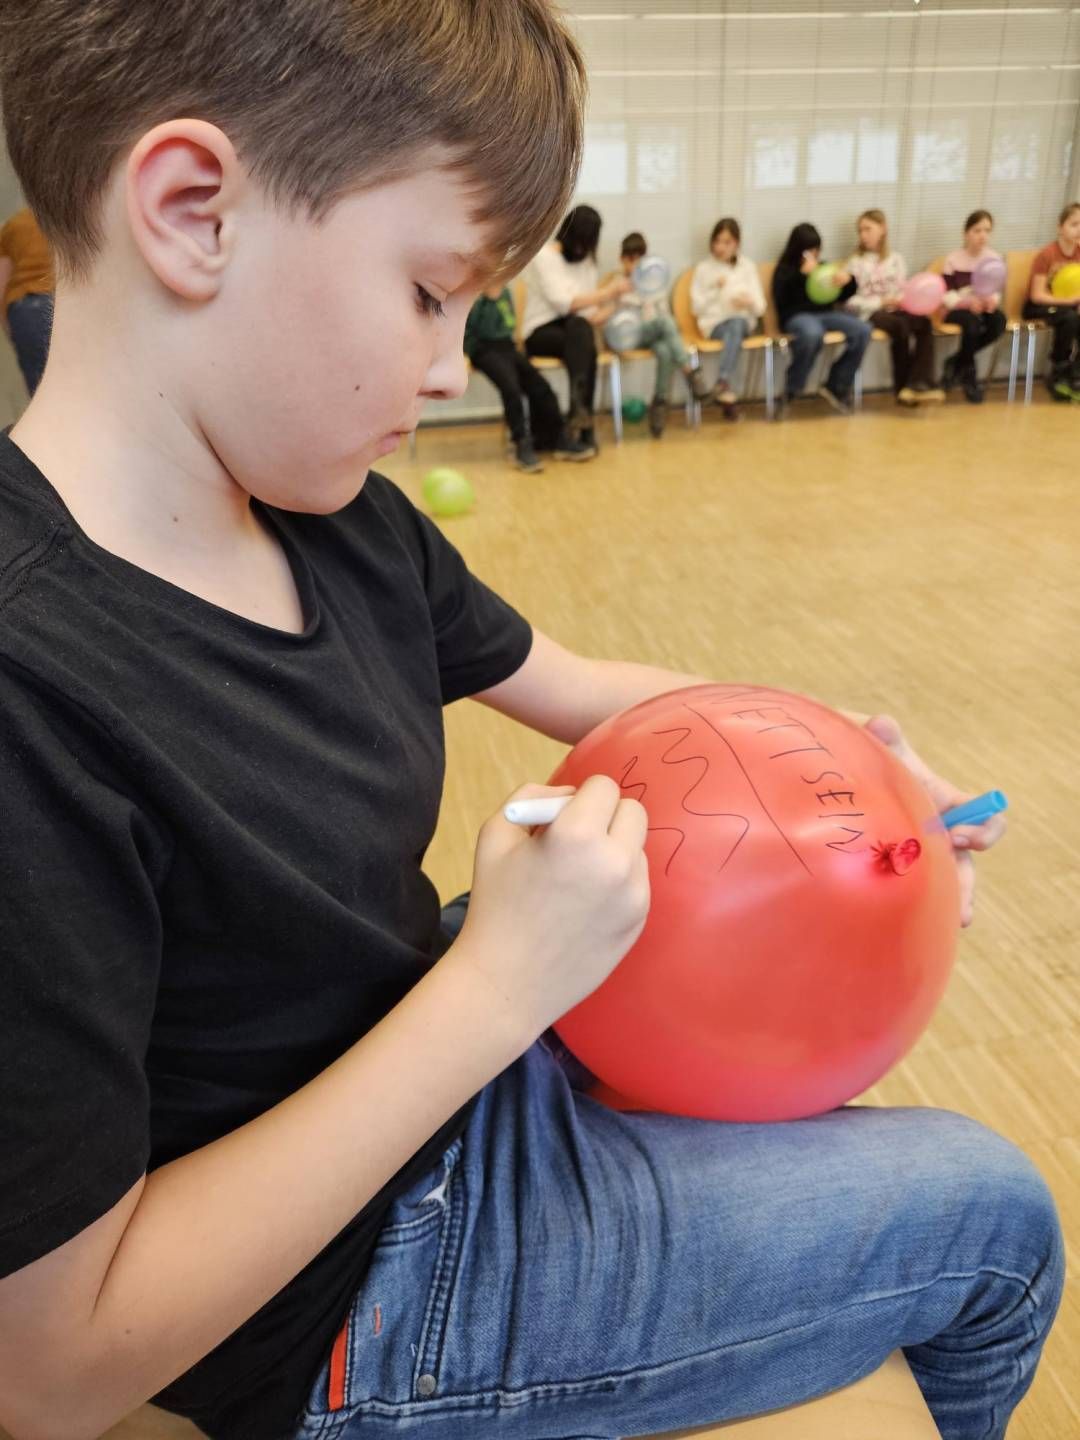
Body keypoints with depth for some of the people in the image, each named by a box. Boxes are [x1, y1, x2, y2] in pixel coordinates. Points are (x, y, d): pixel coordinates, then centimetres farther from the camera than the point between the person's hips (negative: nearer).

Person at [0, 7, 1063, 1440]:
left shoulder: (345, 525, -8)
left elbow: (578, 688, 7)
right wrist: (498, 986, -31)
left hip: (445, 1043, 7)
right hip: (363, 1302, -6)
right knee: (996, 1213, 2)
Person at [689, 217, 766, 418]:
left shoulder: (748, 266, 12)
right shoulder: (703, 268, 8)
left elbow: (761, 307, 5)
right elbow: (697, 308, 3)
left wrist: (749, 302, -18)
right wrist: (715, 290, -12)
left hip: (744, 321, 1)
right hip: (714, 323, -1)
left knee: (737, 324, -36)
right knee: (735, 325, -36)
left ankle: (722, 384, -49)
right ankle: (726, 387, -48)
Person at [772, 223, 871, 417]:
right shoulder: (785, 270, 7)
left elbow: (840, 298, 20)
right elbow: (781, 300, -12)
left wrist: (847, 282, -3)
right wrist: (802, 274, -18)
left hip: (824, 314, 5)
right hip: (796, 316, -5)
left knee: (862, 330, -21)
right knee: (813, 334, -43)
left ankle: (834, 386, -11)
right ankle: (791, 392, -26)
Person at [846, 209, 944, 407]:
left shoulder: (895, 258, 17)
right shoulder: (857, 262, 5)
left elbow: (903, 289, 16)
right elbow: (851, 301, -5)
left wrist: (903, 299, -9)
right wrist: (881, 301, -15)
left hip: (897, 309, 4)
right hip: (871, 313, -4)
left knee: (924, 321, -28)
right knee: (900, 325, -35)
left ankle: (919, 383, -36)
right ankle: (904, 387, -26)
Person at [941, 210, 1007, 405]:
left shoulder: (994, 258, 2)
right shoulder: (953, 259, -7)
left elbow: (996, 291, 4)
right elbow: (947, 296, -10)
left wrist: (992, 300, -21)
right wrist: (968, 302, -29)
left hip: (984, 307, 4)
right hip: (958, 309, -3)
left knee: (999, 321, -29)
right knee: (972, 321, -36)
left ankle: (957, 362, -10)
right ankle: (969, 373, -13)